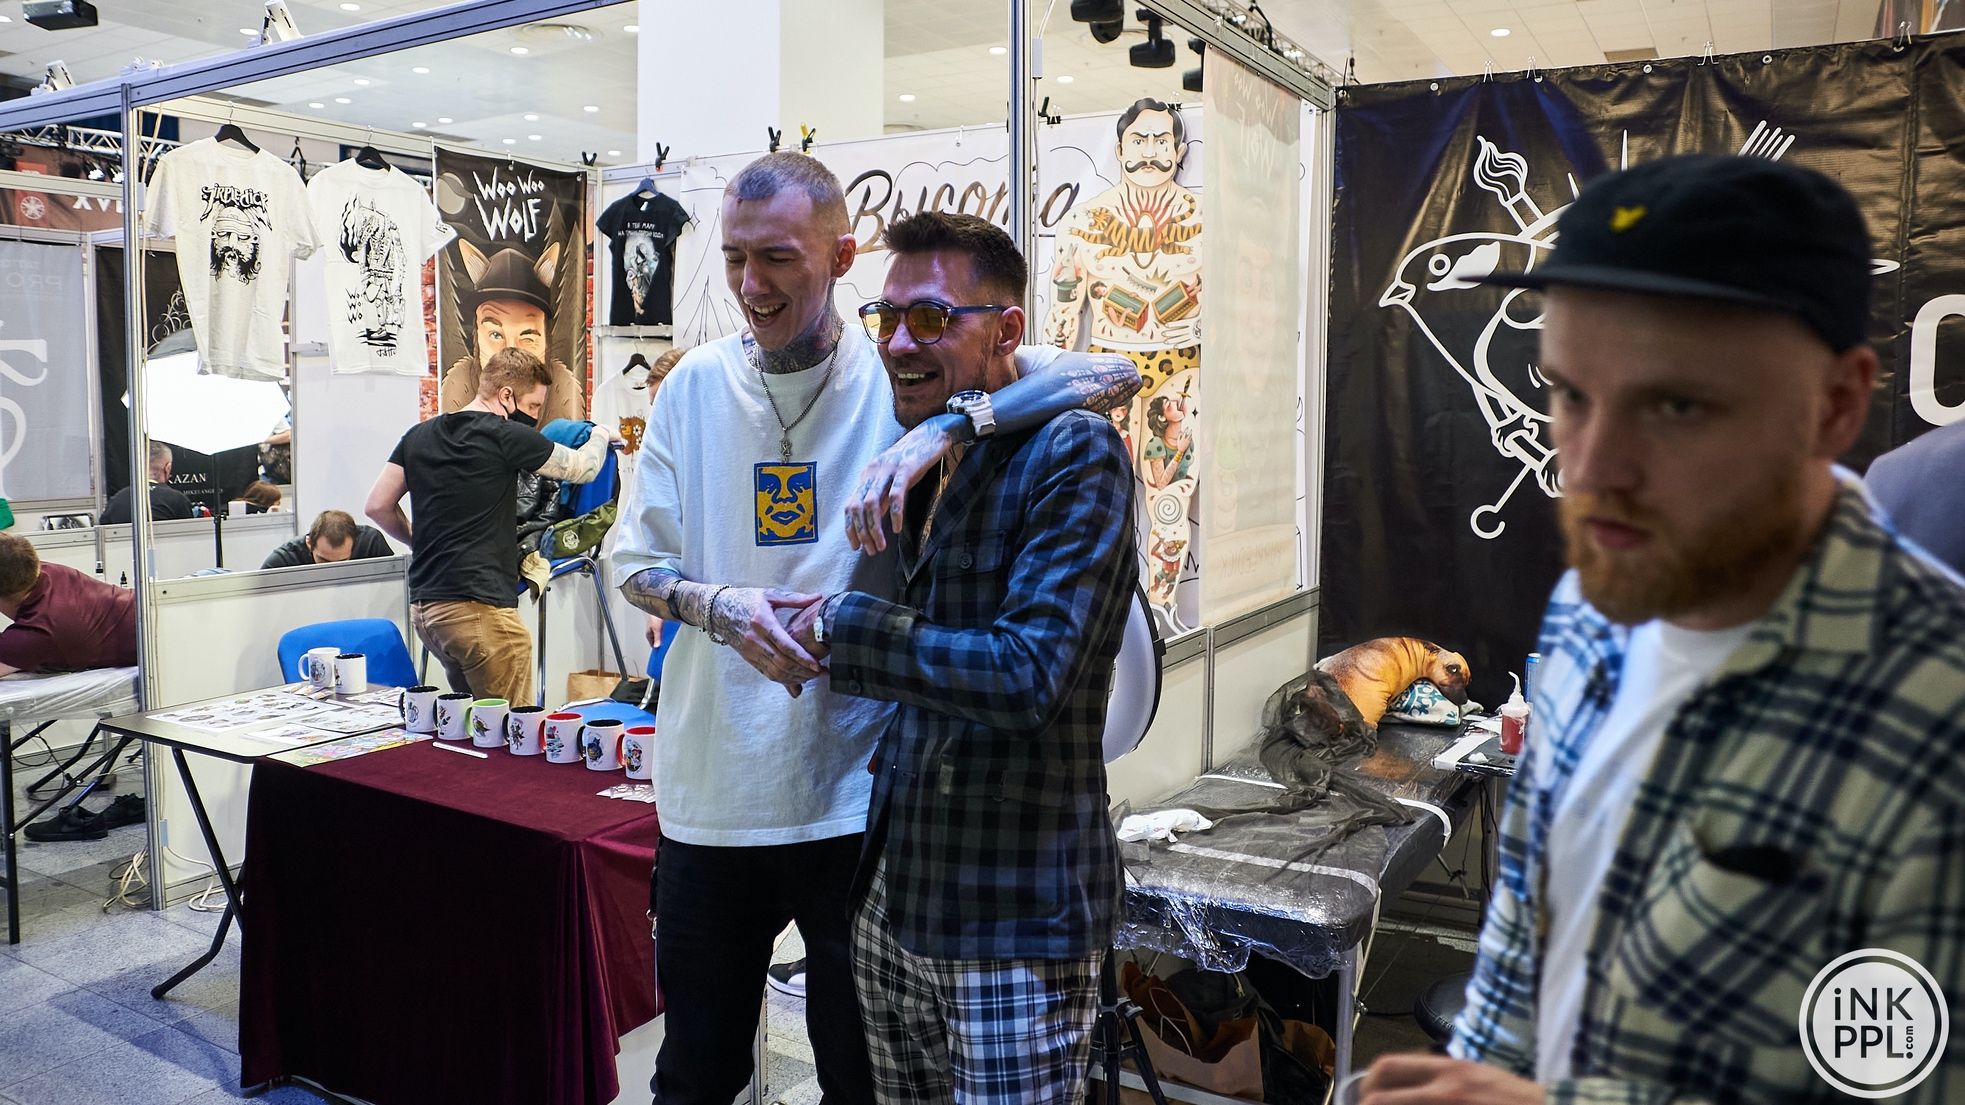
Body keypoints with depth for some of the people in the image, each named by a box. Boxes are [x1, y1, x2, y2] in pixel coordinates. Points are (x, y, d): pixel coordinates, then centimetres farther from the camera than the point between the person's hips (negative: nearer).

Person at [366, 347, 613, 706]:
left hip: (423, 605, 8)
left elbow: (378, 506, 15)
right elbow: (582, 469, 3)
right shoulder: (506, 435, -7)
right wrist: (600, 435, 23)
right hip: (480, 607, -8)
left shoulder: (420, 435, 13)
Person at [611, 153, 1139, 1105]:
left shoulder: (905, 375, -8)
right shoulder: (695, 385, 2)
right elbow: (632, 562, 6)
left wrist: (937, 430, -32)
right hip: (711, 790, 3)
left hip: (858, 788, -2)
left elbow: (1113, 375, -18)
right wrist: (716, 605, -16)